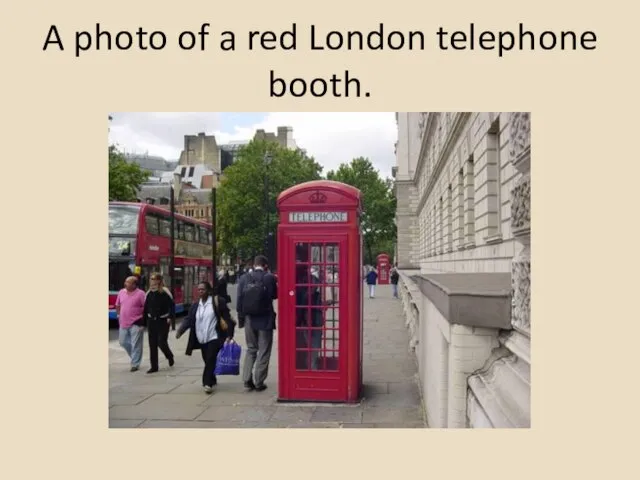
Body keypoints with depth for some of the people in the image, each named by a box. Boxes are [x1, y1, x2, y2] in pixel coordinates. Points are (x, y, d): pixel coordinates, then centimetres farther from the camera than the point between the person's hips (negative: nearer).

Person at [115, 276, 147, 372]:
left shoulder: (140, 294, -11)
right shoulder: (121, 292, 7)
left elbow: (146, 307, -9)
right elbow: (118, 305, 20)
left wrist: (144, 320, -10)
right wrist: (119, 315, 12)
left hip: (136, 324, -6)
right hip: (124, 323, 6)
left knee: (136, 344, -1)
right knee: (123, 342, 13)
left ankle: (135, 364, 9)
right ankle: (135, 357, 35)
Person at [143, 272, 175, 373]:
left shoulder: (164, 292, -9)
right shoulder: (149, 293, 6)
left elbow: (172, 305, -8)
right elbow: (145, 307, 10)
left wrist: (170, 317, -16)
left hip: (163, 321, -5)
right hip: (151, 321, 5)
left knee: (161, 342, -7)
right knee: (152, 344, 5)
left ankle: (170, 357, 25)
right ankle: (154, 366, 13)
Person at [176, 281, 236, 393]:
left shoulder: (217, 302, -5)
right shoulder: (195, 306, 11)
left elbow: (226, 317, -7)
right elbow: (188, 319, 3)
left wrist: (229, 335, -12)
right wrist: (180, 330, -15)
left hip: (214, 338, -5)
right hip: (202, 339, 5)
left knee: (210, 360, -12)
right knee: (207, 361, 12)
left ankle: (207, 383, -8)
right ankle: (212, 380, 29)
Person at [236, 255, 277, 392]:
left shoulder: (244, 278, -1)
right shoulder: (269, 277, -10)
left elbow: (239, 299, 0)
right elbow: (275, 295, 4)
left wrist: (241, 318, 7)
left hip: (249, 319, 3)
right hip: (265, 319, -3)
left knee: (251, 349, 16)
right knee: (264, 351, 6)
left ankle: (247, 380, 9)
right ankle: (259, 382, 7)